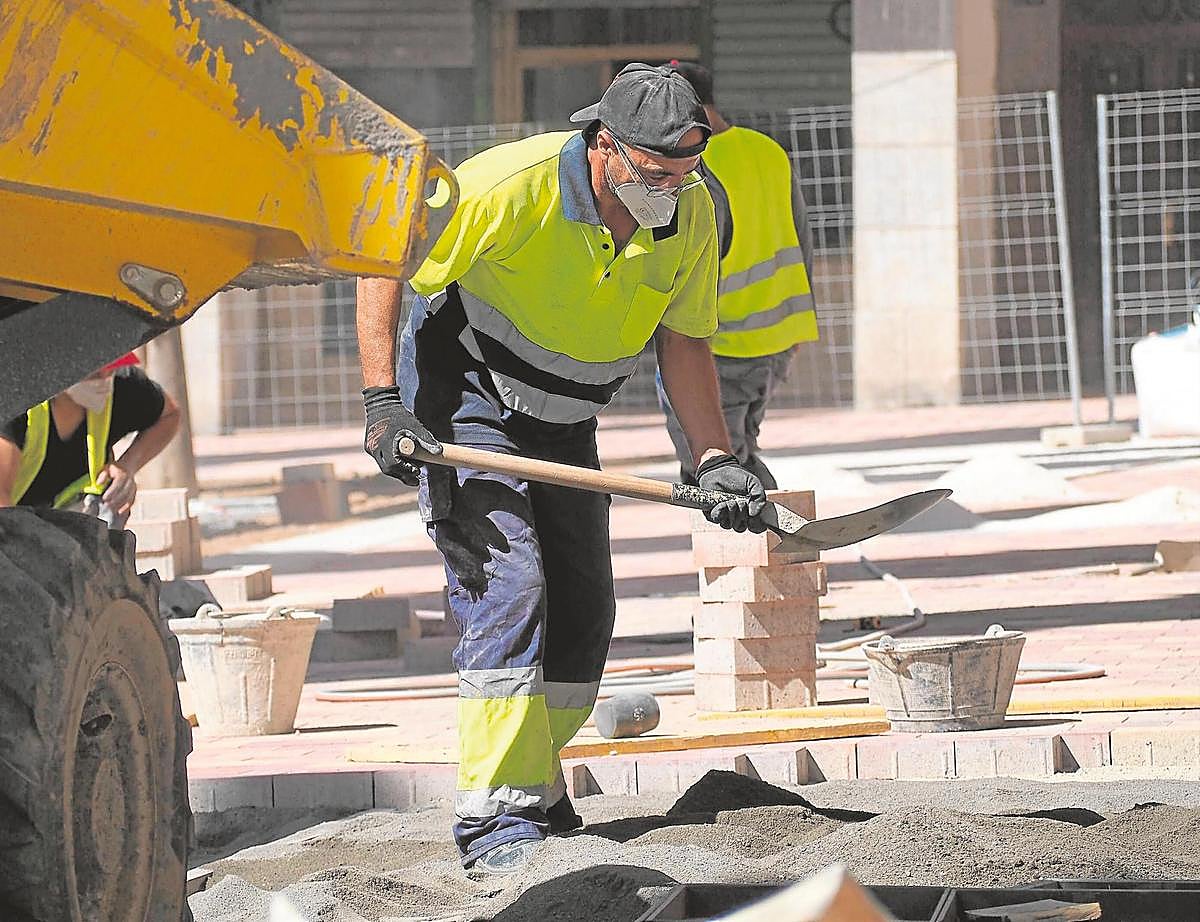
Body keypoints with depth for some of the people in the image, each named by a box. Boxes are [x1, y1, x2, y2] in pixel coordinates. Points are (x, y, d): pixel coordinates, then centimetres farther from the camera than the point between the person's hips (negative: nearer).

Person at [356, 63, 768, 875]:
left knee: (584, 615, 5)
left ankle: (535, 794, 23)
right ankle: (496, 820, -21)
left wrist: (716, 459, -7)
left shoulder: (692, 216, -10)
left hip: (563, 426, 7)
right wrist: (382, 401, -26)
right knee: (507, 587, -20)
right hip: (461, 406, -7)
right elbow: (381, 266, -20)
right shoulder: (512, 187, -28)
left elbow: (684, 341, 4)